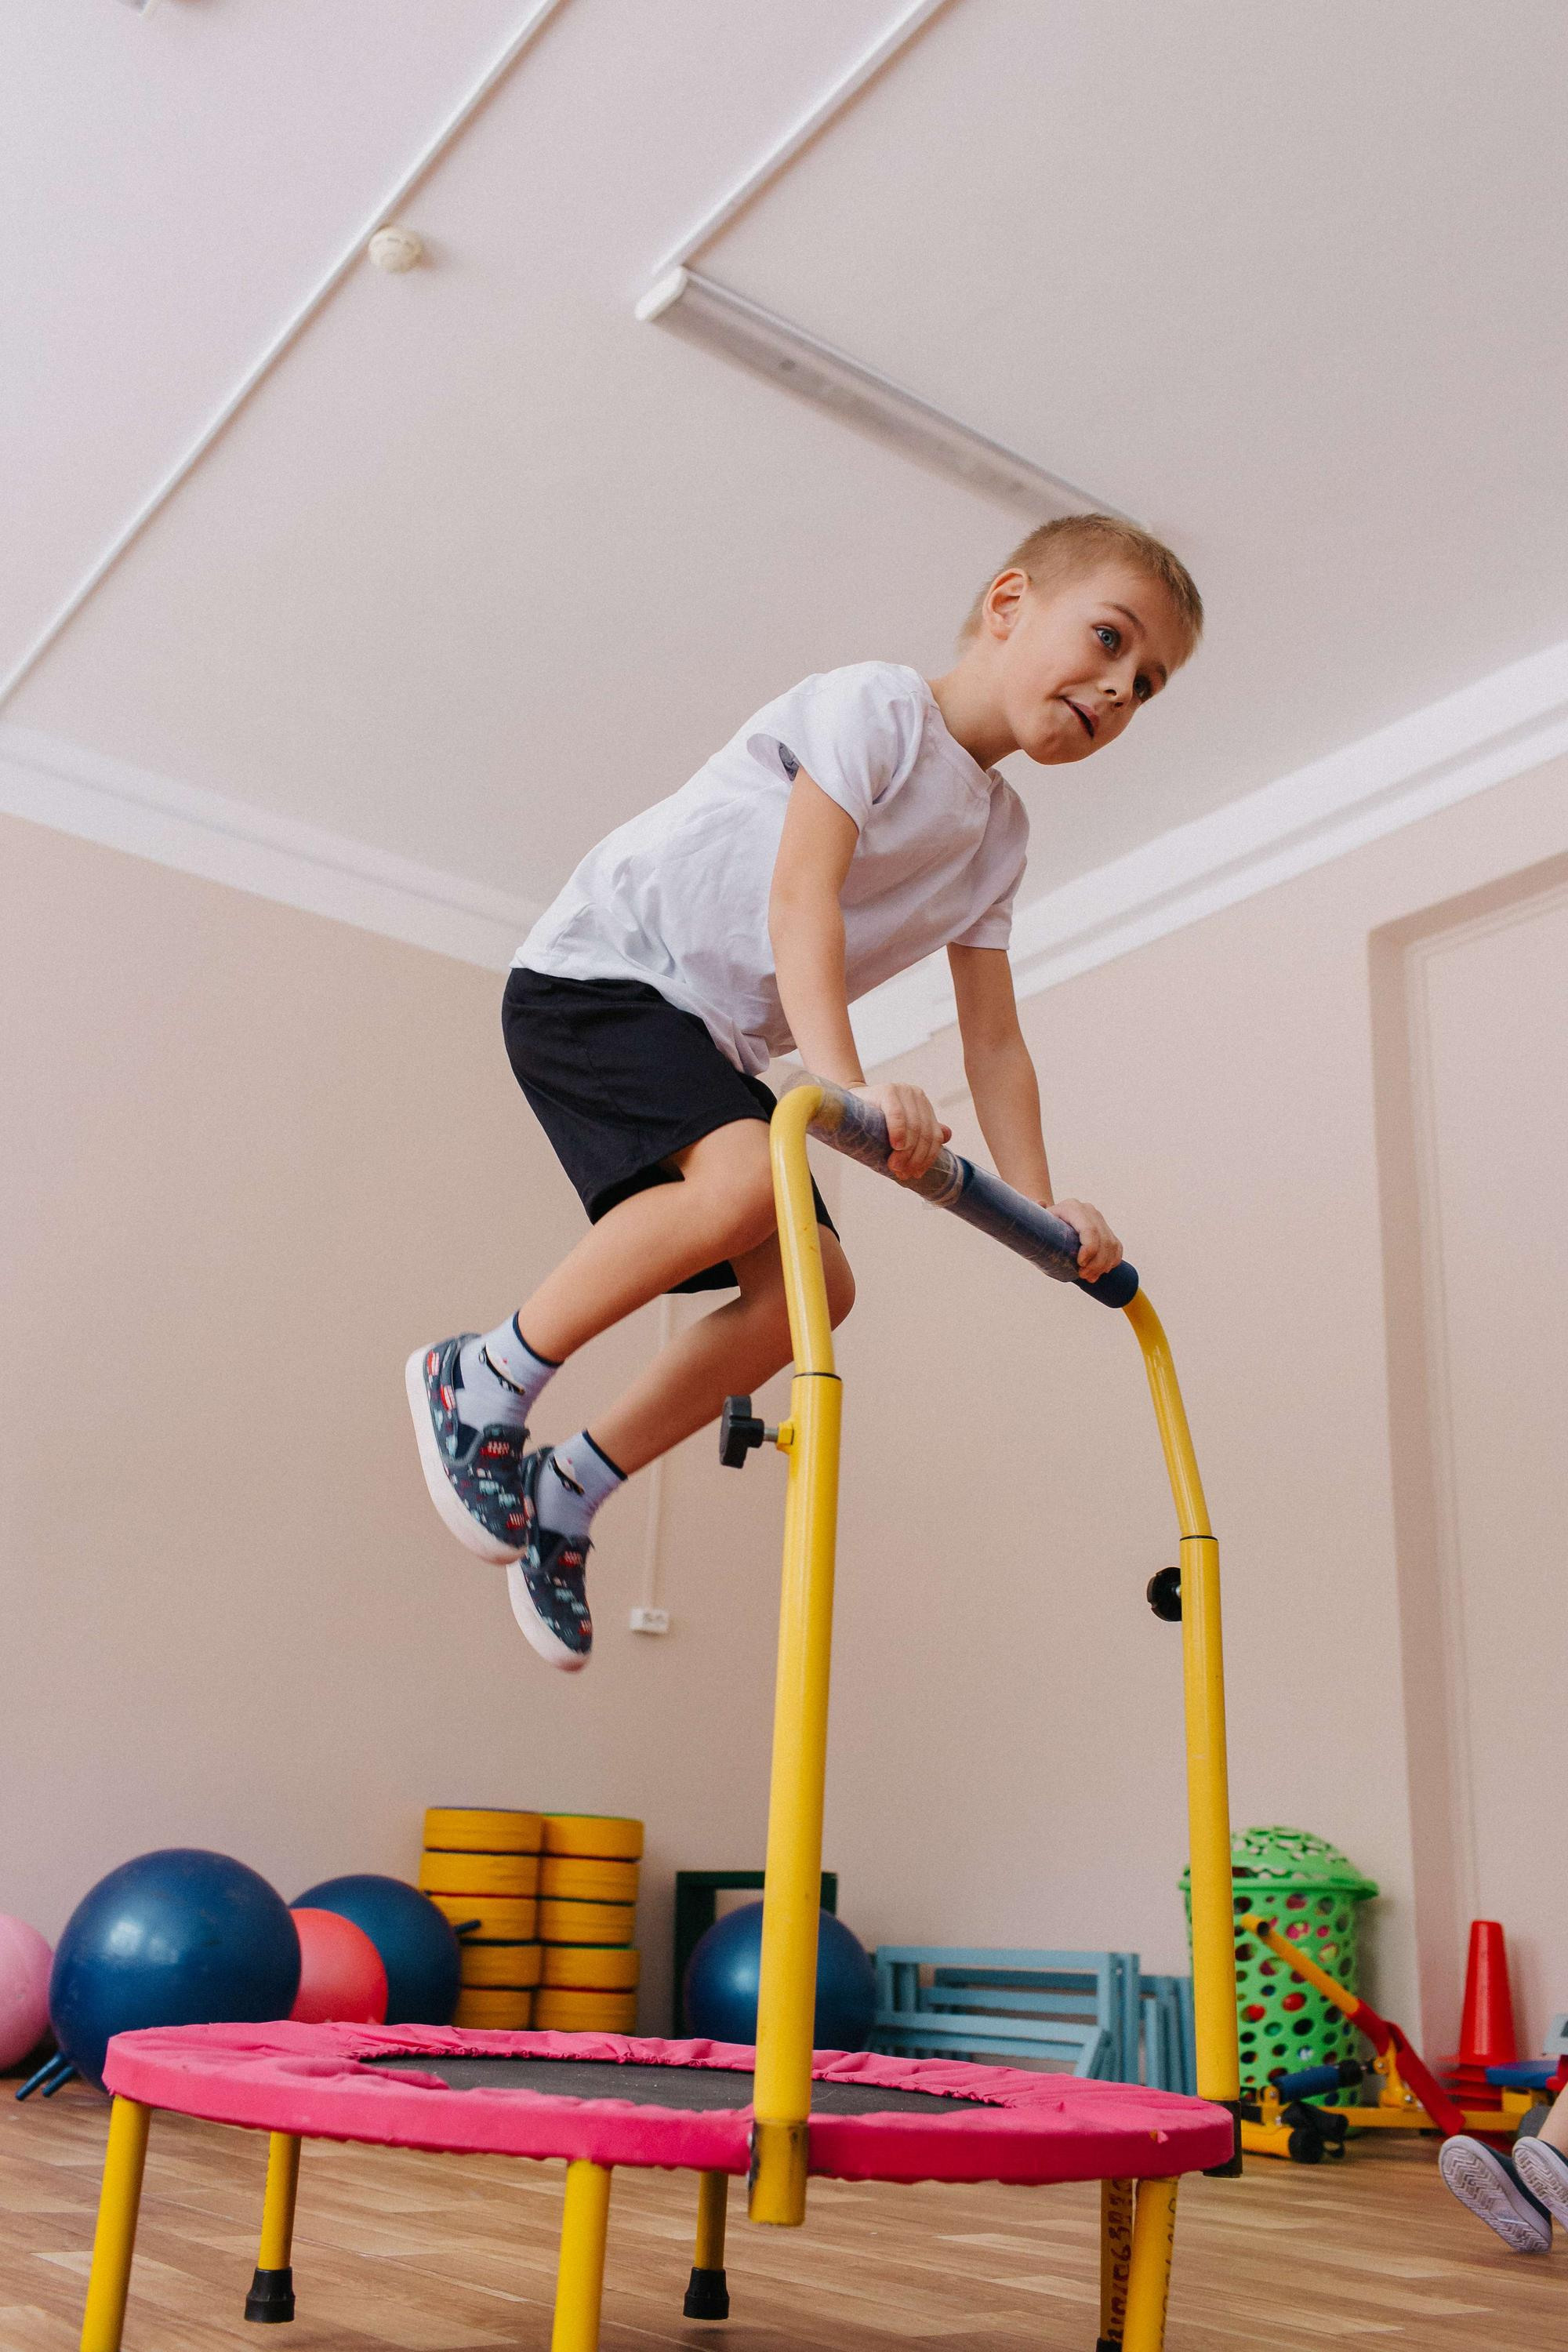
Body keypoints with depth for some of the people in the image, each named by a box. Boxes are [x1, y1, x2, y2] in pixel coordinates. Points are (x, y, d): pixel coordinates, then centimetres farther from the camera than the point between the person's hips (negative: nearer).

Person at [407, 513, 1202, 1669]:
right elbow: (800, 897, -27)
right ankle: (483, 1382, -14)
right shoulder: (878, 705, -13)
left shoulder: (999, 837, 10)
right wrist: (846, 1080, -40)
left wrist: (1042, 1207, -2)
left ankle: (565, 1490, 6)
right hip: (599, 973, -8)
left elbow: (995, 1040, 9)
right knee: (748, 1176, -33)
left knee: (813, 1282, -6)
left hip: (717, 1044, 9)